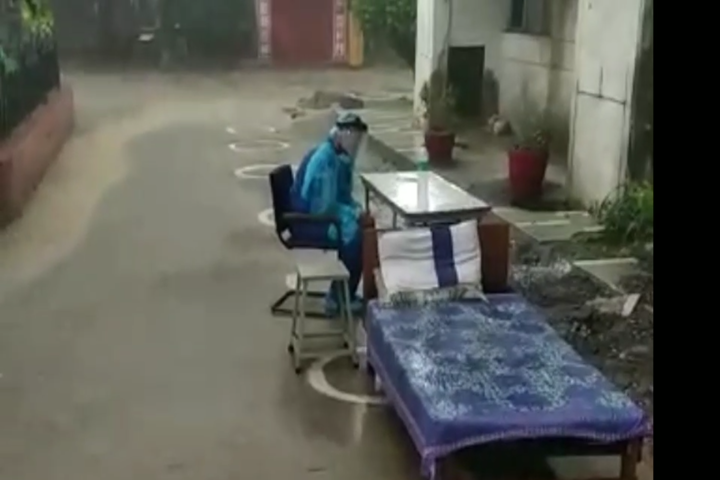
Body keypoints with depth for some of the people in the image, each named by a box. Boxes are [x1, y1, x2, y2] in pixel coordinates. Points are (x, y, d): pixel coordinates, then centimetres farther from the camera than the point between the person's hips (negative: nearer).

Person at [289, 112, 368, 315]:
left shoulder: (342, 156, 6)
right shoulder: (324, 159, -24)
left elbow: (343, 195, 16)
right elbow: (324, 206, -27)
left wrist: (355, 208, -3)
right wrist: (352, 213, -16)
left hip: (320, 212, 10)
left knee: (364, 225, -2)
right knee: (354, 233, -21)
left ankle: (339, 293, 6)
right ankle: (340, 298, -7)